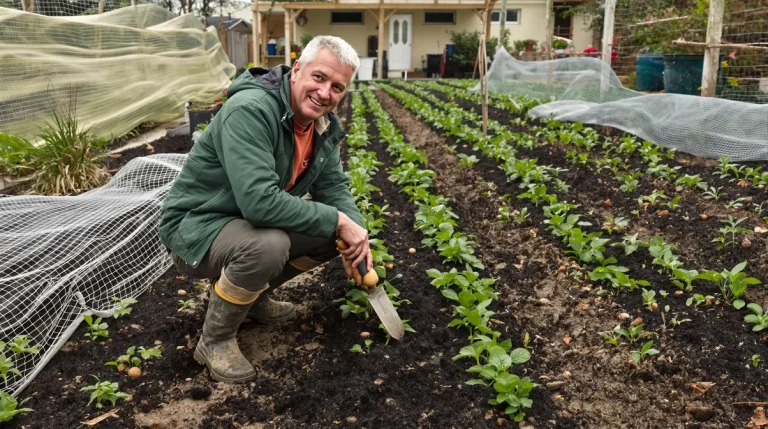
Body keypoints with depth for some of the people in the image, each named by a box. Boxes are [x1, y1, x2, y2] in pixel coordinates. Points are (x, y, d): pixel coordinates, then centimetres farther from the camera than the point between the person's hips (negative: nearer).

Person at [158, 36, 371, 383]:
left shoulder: (323, 124, -3)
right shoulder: (250, 110, -29)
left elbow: (334, 187, 4)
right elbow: (259, 201, -38)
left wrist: (354, 233, -16)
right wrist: (337, 221, -29)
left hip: (251, 223, 8)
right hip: (196, 226, -8)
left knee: (335, 230, -1)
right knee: (268, 245, -36)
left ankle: (255, 296, 17)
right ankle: (215, 340, -9)